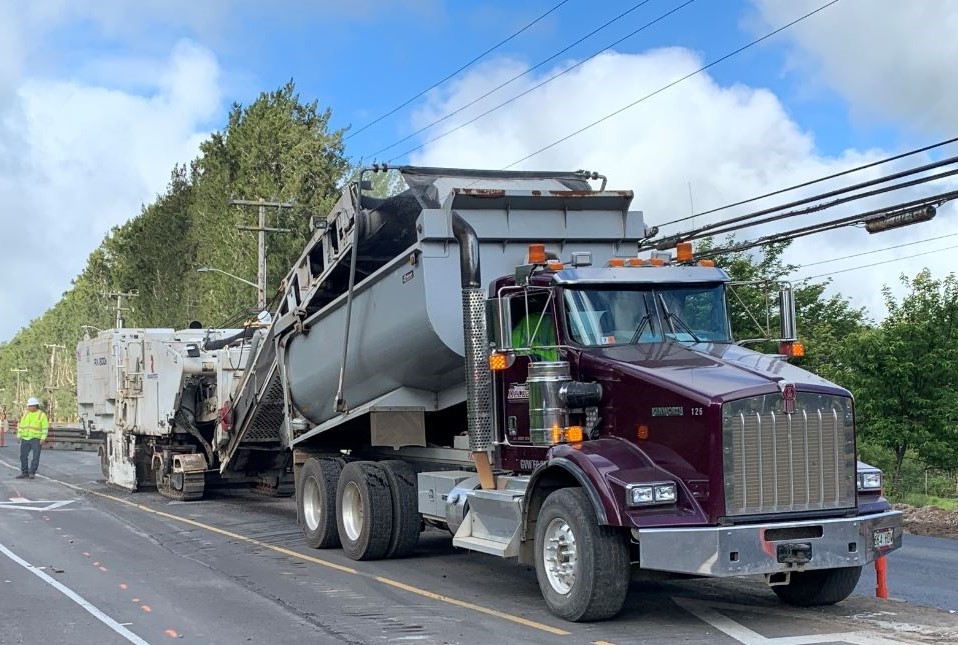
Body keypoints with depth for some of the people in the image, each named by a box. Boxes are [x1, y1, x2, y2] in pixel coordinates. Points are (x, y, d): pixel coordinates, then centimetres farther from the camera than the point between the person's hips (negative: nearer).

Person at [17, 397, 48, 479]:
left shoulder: (42, 415, -4)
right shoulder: (26, 414, 10)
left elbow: (45, 427, -8)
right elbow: (21, 425, 13)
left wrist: (43, 438, -15)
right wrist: (19, 436, 7)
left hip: (36, 439, -5)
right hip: (25, 439, 5)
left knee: (35, 457, -6)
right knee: (23, 456, 3)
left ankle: (32, 473, 3)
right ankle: (24, 473, 11)